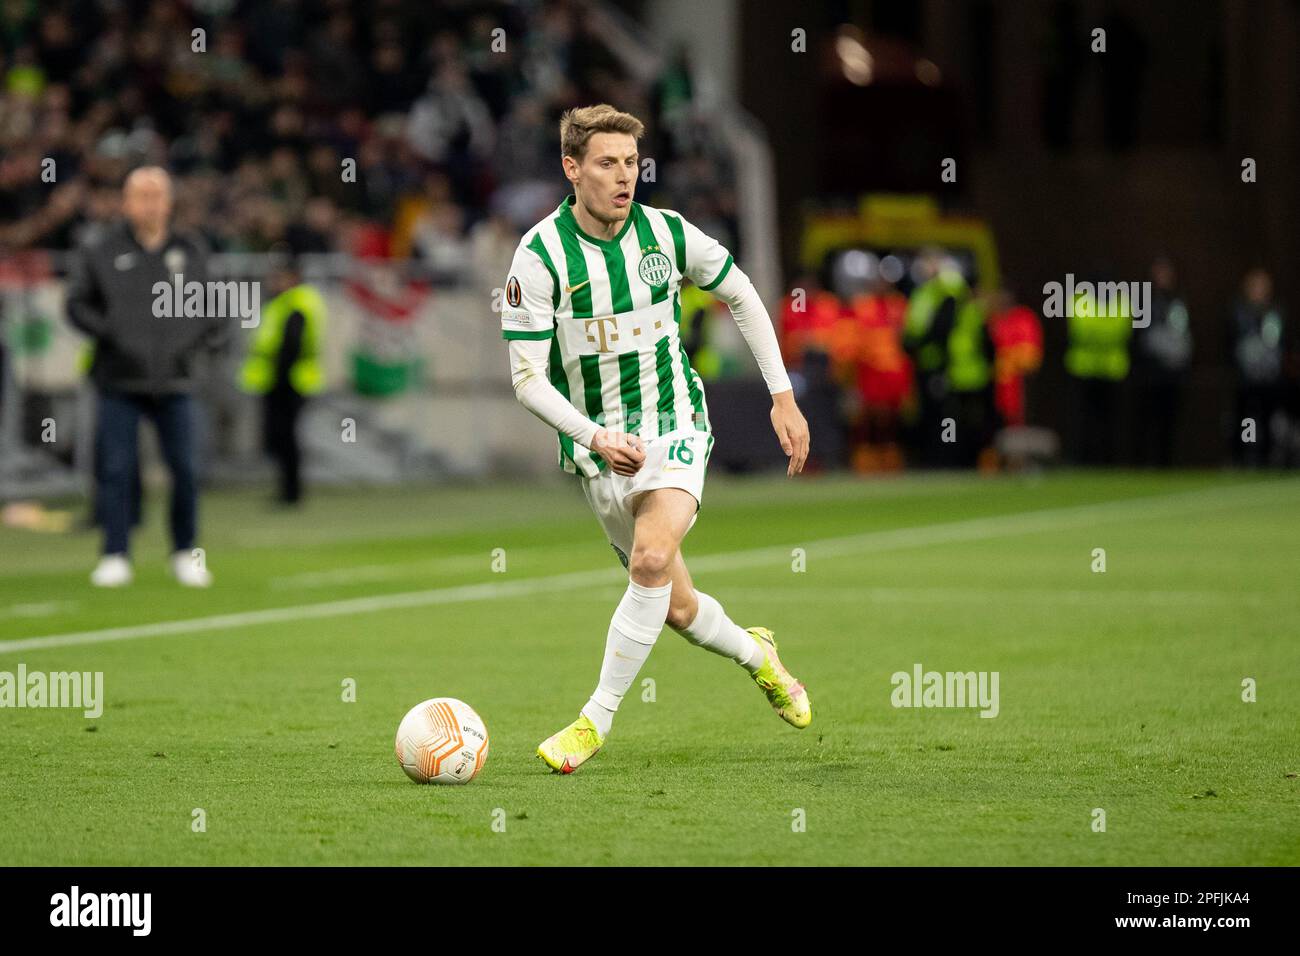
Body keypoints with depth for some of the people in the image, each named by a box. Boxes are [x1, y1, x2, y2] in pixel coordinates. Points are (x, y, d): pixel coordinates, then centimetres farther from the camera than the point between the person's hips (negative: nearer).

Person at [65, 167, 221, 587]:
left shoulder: (191, 252, 10)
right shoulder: (101, 253, 2)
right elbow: (77, 304, 2)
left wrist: (204, 336, 3)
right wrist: (109, 332, -11)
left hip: (174, 381, 2)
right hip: (119, 380, -2)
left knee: (184, 469, 1)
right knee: (116, 470, -4)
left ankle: (185, 554, 14)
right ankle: (116, 556, 2)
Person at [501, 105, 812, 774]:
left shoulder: (667, 234, -7)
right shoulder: (540, 255, -13)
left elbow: (742, 297, 11)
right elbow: (527, 379, -12)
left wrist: (783, 398, 8)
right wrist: (596, 437, -27)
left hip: (673, 425, 0)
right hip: (598, 446, 0)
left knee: (652, 560, -26)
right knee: (676, 607, 8)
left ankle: (596, 720, -18)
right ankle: (755, 654, 41)